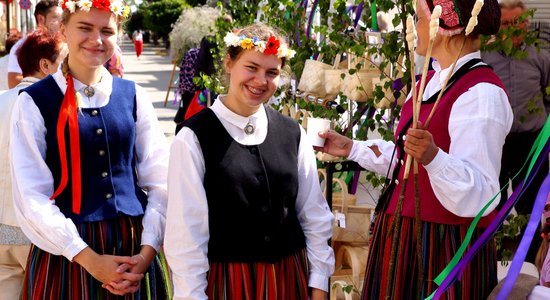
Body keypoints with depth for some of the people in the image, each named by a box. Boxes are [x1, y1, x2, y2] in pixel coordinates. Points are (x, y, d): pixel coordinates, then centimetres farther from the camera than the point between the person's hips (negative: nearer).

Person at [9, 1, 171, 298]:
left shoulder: (133, 96, 5)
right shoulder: (34, 102, -4)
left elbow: (159, 181, 2)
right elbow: (31, 196, -9)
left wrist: (147, 251, -10)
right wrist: (90, 259, -15)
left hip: (135, 247, 3)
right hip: (67, 252, -3)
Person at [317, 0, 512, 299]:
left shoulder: (481, 94, -20)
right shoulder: (432, 81, 9)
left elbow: (477, 197, -26)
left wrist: (432, 156, -40)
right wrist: (350, 148, 17)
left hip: (445, 247, -9)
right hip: (403, 236, 9)